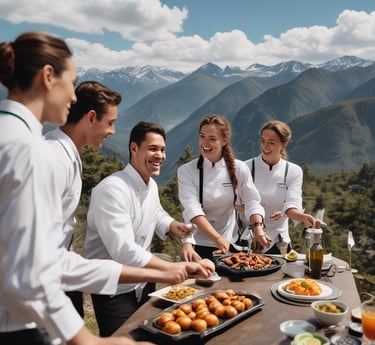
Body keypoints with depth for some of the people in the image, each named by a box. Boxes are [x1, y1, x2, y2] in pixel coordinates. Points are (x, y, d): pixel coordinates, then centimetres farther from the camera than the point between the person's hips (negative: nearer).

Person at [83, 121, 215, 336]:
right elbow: (124, 252, -35)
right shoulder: (112, 189, -27)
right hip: (114, 289, -8)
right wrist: (176, 269, -38)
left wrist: (173, 226, -3)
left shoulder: (151, 185, 2)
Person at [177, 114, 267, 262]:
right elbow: (192, 210, -19)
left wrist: (258, 228, -22)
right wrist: (218, 239, -29)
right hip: (199, 247, -1)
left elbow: (252, 202, -3)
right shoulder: (186, 171, -10)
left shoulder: (239, 169, -5)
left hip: (230, 245, 2)